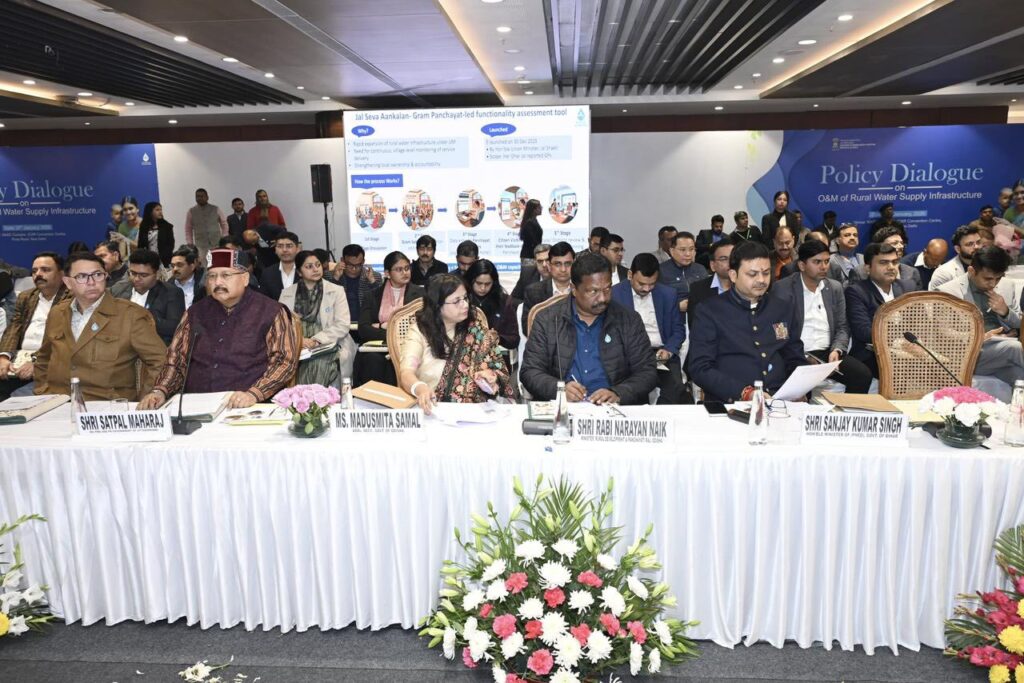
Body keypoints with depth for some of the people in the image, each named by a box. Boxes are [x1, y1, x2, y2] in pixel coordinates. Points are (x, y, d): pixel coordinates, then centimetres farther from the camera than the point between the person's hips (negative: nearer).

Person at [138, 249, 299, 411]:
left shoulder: (271, 312, 0)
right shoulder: (196, 312, 15)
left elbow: (285, 360, -7)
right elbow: (176, 358, 16)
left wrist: (253, 394, -21)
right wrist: (160, 391, -4)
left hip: (247, 409, -4)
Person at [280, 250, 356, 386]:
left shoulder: (336, 291, 6)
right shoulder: (287, 293, 13)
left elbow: (343, 325, -4)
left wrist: (316, 340, -14)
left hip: (327, 346, -2)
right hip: (297, 347, 2)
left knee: (318, 365, -33)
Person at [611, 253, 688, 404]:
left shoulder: (668, 294, 10)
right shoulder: (614, 294, 1)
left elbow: (679, 330, 14)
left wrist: (669, 350, -6)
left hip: (661, 354, 3)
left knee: (675, 388, -27)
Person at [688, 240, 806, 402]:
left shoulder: (784, 309, 14)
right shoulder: (711, 311, 0)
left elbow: (796, 361, 19)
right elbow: (700, 369, -7)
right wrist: (745, 393, -18)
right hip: (729, 404, -3)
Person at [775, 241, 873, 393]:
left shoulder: (835, 287, 14)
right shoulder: (783, 288, -1)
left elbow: (842, 327, 13)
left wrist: (837, 350, -7)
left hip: (828, 353, 5)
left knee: (863, 374, -18)